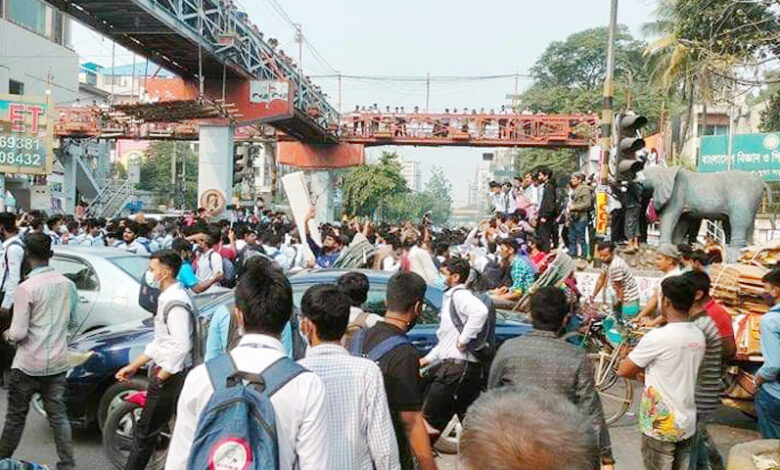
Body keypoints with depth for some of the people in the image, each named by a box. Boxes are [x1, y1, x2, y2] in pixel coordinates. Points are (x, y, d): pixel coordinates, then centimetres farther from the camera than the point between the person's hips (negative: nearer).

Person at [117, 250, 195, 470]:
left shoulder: (175, 303, -21)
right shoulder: (168, 298, 12)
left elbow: (181, 347, -27)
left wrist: (160, 377, -17)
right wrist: (134, 366, 19)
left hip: (171, 377, -10)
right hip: (166, 372, 10)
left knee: (145, 431, 2)